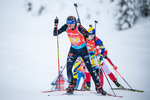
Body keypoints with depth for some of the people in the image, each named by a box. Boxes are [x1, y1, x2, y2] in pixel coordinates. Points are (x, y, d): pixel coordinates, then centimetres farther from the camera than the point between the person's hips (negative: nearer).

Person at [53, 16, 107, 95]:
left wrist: (86, 35, -49)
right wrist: (56, 25, -24)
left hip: (83, 49, -3)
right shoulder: (66, 27, -13)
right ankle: (71, 86, 2)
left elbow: (89, 36, -28)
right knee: (68, 68, -12)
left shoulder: (79, 27, -25)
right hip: (73, 49, 4)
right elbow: (55, 34, -11)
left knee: (90, 68, -5)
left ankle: (98, 87, 4)